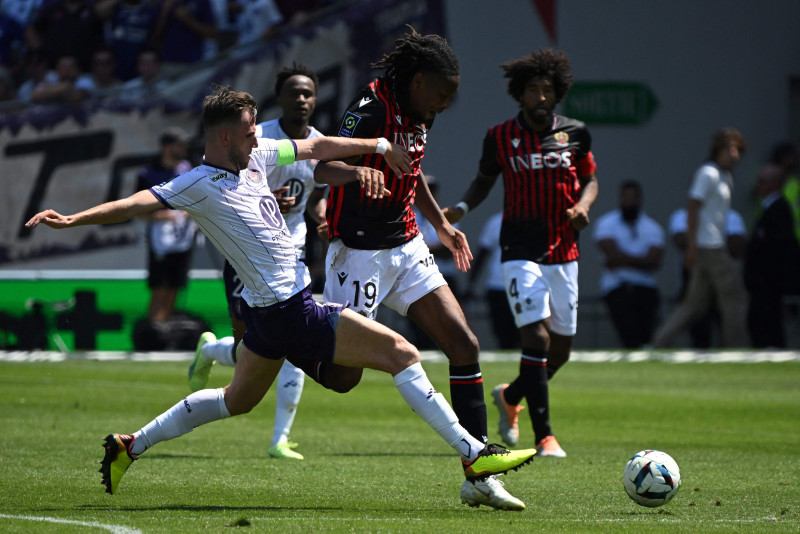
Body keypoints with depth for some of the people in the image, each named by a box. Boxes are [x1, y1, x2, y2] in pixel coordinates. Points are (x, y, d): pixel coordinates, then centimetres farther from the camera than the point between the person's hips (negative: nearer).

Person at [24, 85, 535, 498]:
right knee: (402, 353, -9)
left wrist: (379, 146, 19)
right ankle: (472, 452, -6)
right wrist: (74, 219, -35)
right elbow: (139, 202, -24)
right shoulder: (197, 185, -16)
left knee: (237, 400, 26)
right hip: (293, 313, -10)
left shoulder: (256, 156, 8)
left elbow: (317, 147, 16)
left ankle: (130, 446, 33)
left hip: (269, 311, 10)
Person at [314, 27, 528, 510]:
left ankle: (479, 477, 0)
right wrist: (357, 172, -54)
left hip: (407, 248, 8)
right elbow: (322, 167, -33)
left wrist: (441, 224, 30)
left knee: (464, 345, -3)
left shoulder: (418, 114, 7)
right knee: (344, 373, -8)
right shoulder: (372, 108, -19)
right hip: (360, 253, -8)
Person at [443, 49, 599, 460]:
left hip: (564, 253, 4)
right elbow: (483, 180, 12)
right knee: (536, 337, -18)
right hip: (521, 252, -4)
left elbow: (590, 179, 15)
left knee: (561, 348, 7)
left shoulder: (575, 134, 4)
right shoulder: (501, 137, 0)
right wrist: (462, 208, -6)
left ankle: (510, 396, 37)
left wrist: (583, 205, -6)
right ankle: (544, 436, -14)